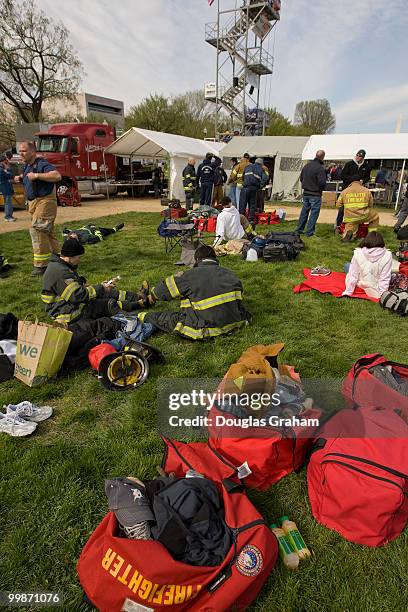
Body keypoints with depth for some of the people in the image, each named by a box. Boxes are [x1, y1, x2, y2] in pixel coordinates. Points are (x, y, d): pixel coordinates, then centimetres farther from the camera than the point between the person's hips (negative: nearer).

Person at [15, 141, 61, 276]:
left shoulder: (42, 164, -16)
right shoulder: (26, 166, 13)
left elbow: (57, 176, -32)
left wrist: (36, 175, -31)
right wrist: (20, 178, 11)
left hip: (45, 201, -10)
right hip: (33, 202, 10)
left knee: (37, 230, -16)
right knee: (47, 232, 16)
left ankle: (41, 265, -11)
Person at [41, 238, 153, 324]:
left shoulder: (59, 265, 9)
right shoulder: (60, 272, -26)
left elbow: (76, 287, 16)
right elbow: (78, 295, -30)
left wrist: (100, 286, 4)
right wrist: (101, 289, -18)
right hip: (68, 314, -10)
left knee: (109, 292, 6)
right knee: (108, 304, -10)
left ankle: (138, 297, 14)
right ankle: (139, 303, 5)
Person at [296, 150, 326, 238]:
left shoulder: (306, 165, 5)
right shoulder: (320, 168, -18)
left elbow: (301, 178, 13)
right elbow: (322, 182, -21)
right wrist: (322, 187, -1)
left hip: (306, 193, 7)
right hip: (315, 195, -7)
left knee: (304, 211, 17)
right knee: (314, 213, 0)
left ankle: (299, 229, 24)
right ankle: (309, 232, 1)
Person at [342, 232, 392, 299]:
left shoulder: (358, 254, -15)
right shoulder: (387, 256, -16)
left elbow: (353, 276, -9)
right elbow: (385, 279, -15)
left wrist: (348, 292, 0)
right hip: (376, 292, 0)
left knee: (347, 266, 19)